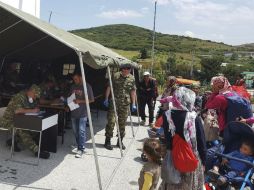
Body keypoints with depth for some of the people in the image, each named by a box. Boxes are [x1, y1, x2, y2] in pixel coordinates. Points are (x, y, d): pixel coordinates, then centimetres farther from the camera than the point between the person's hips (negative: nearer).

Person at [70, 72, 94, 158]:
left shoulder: (87, 86, -6)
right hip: (74, 112, 6)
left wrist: (80, 101, -16)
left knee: (81, 131, -7)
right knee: (75, 131, 12)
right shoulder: (73, 87, 12)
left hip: (83, 113, -6)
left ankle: (81, 149, -1)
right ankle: (78, 146, 27)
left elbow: (91, 100, -7)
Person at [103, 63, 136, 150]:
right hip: (114, 102, -3)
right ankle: (107, 141, 7)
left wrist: (133, 104, 7)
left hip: (125, 104, 3)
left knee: (122, 123, 9)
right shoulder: (115, 76, -4)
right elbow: (109, 87, 1)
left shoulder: (132, 78, 5)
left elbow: (133, 91, 10)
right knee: (111, 121, -5)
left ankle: (120, 141, 23)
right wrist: (106, 99, -3)